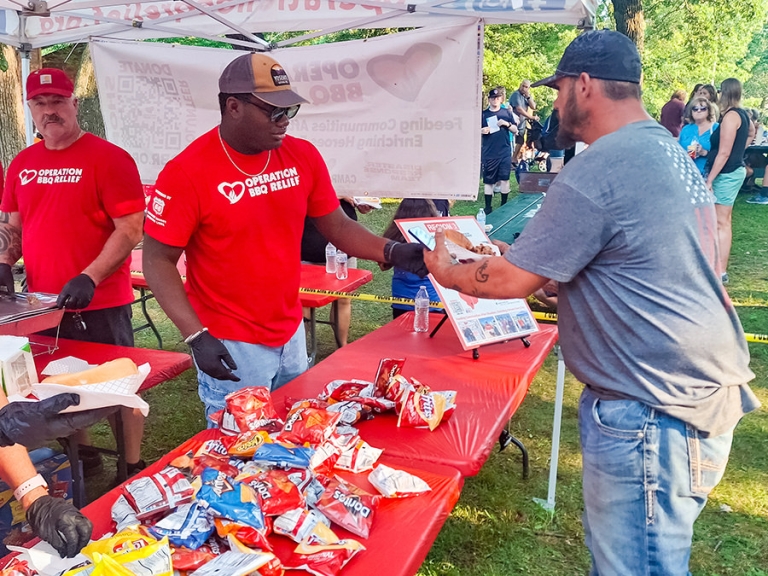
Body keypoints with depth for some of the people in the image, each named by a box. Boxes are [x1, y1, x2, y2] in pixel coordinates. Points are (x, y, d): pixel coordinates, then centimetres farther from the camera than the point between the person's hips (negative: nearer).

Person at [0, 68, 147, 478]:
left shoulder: (108, 158, -11)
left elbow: (131, 230, -16)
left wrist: (90, 278, -25)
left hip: (101, 307, -6)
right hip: (43, 306, 6)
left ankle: (133, 468, 21)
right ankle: (82, 455, 39)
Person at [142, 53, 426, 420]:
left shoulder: (303, 156, -3)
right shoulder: (187, 172, -16)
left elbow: (336, 226, 5)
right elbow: (158, 261, -12)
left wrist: (390, 252, -13)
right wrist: (196, 335, -21)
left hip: (292, 335, 5)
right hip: (230, 346, -5)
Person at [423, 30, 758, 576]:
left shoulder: (597, 171, -20)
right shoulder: (666, 148, 12)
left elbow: (512, 280, -14)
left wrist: (447, 270, 4)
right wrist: (510, 257, 20)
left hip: (654, 416, -10)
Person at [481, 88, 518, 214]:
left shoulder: (507, 113, 7)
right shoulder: (483, 114, 4)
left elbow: (515, 130, 9)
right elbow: (477, 131, 6)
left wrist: (507, 124, -10)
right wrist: (482, 131, -16)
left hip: (505, 153, 1)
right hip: (489, 154, -1)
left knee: (504, 179, 3)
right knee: (488, 181, 3)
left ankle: (504, 205, 16)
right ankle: (488, 207, 11)